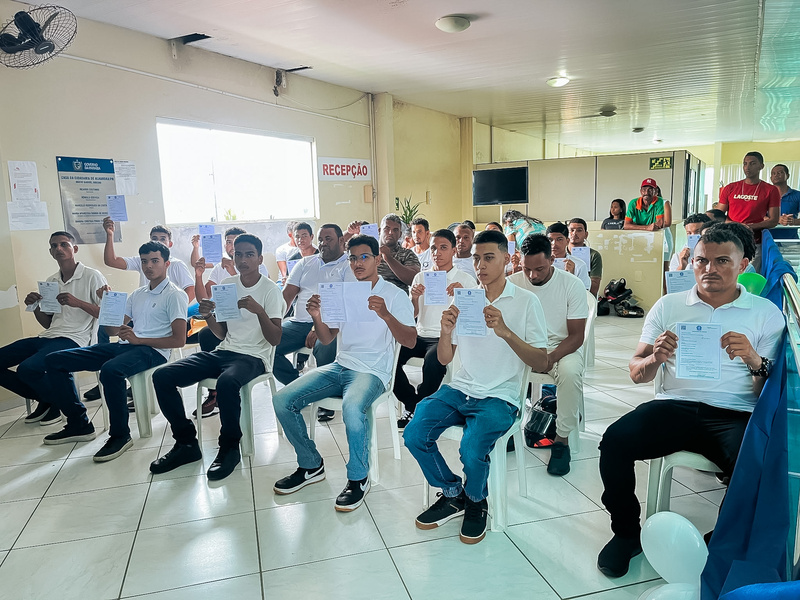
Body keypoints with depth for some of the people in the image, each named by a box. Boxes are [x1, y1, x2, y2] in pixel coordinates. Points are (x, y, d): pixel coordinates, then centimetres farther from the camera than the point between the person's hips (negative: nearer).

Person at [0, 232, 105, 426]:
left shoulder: (92, 276, -4)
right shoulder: (51, 281, 17)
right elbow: (48, 323, 20)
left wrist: (78, 302, -22)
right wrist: (35, 307, 1)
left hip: (73, 339, -8)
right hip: (48, 337, 8)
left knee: (27, 368, -29)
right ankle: (44, 400, 12)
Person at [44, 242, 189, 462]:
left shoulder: (175, 295, -2)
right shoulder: (137, 295, 22)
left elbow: (179, 340, -12)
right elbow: (113, 330, 20)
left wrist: (138, 339, -18)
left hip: (152, 351, -8)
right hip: (124, 345, 8)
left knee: (110, 370, -40)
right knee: (54, 361, 1)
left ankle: (120, 435, -21)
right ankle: (79, 424, 8)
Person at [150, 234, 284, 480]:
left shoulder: (270, 290, -6)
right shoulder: (226, 285, 12)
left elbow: (275, 339, -13)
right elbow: (222, 334, 15)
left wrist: (259, 311, -27)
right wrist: (208, 316, -5)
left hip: (253, 357, -6)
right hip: (225, 350, 6)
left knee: (227, 382, -40)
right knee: (162, 376, -10)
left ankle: (229, 447, -14)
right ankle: (186, 443, 3)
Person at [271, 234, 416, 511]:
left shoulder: (394, 295, -2)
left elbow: (410, 341, -12)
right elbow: (326, 338, 13)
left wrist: (385, 314, -29)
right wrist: (317, 317, -8)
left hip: (372, 371, -6)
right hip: (339, 365, 6)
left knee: (352, 408, -39)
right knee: (282, 400, -11)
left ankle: (358, 478, -13)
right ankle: (311, 466, 8)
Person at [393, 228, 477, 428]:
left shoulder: (465, 280, 4)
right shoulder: (420, 277, 16)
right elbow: (413, 314, 13)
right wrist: (414, 297, -9)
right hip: (421, 335, 4)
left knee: (432, 361, -36)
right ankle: (411, 403, -1)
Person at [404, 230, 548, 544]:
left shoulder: (525, 301, -2)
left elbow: (541, 363, -8)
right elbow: (445, 359, 10)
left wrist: (506, 331, -22)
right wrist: (445, 332, -13)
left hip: (500, 397, -4)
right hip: (460, 389, 4)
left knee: (472, 450, -29)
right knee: (414, 435, -17)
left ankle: (476, 502, 8)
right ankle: (453, 494, 10)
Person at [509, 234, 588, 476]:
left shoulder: (572, 284, -9)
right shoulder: (512, 283, -3)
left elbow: (577, 335, -10)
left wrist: (552, 356, -29)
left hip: (562, 347, -2)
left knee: (570, 371, -35)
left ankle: (562, 439, -16)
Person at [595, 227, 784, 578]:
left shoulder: (766, 313, 10)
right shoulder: (669, 305, 14)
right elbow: (636, 374, 11)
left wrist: (754, 361, -17)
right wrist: (655, 357, -12)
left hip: (734, 415, -1)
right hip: (674, 406, 1)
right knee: (615, 440, -26)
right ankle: (626, 533, 0)